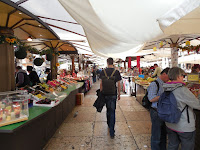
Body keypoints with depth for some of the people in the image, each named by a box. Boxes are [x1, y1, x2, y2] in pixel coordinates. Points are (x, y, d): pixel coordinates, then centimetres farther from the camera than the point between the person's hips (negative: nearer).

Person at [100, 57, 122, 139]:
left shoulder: (103, 72, -3)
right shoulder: (116, 72, -7)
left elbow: (101, 83, 0)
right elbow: (118, 84, -4)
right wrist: (119, 94, 7)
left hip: (106, 93, 2)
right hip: (113, 94, -2)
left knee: (108, 109, 21)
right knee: (112, 111, 3)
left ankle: (109, 124, 40)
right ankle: (111, 132, 3)